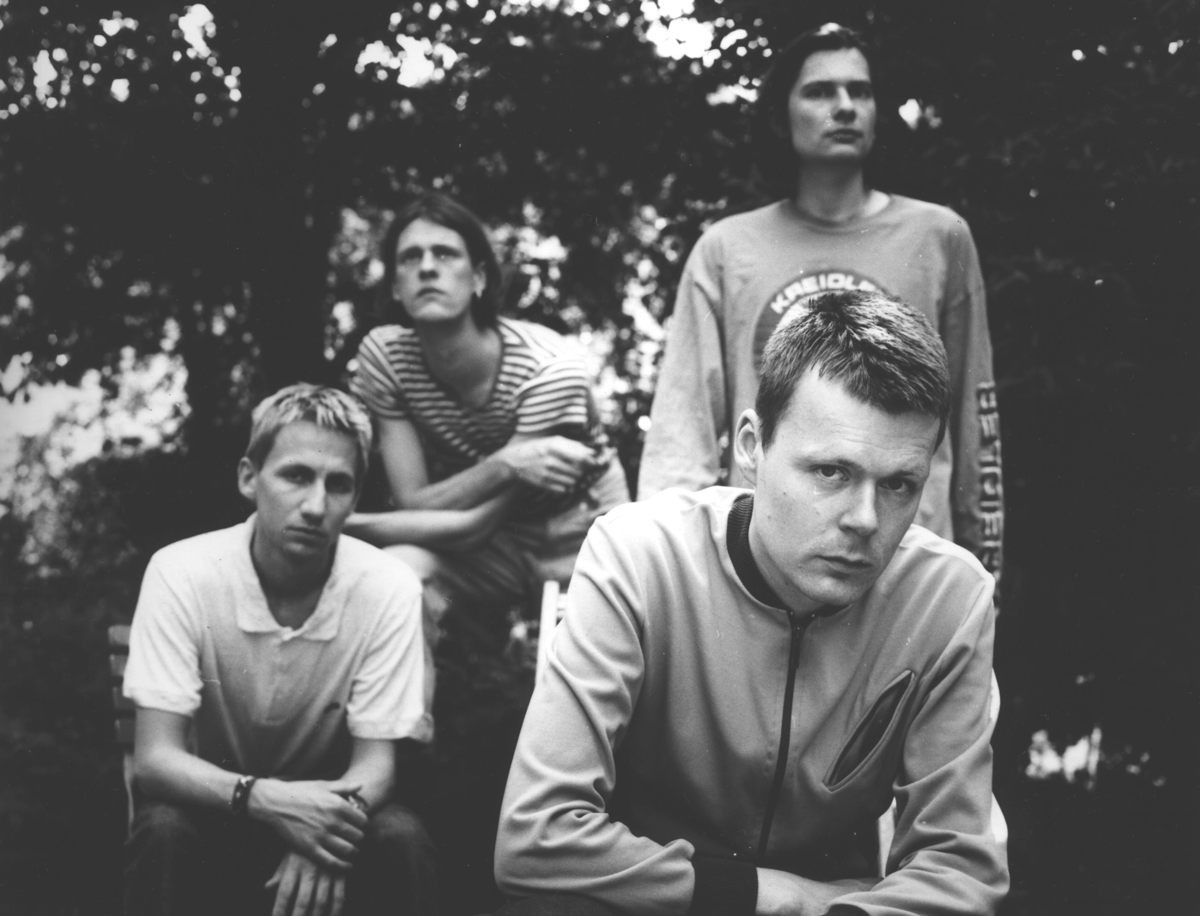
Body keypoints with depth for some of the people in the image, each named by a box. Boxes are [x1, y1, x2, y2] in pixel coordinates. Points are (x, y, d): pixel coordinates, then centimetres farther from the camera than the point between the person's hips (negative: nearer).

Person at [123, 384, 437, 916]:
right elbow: (154, 759, -21)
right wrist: (264, 798, -41)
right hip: (211, 806, 0)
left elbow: (375, 762, -13)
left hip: (325, 805, 1)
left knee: (400, 841, -29)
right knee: (163, 831, -32)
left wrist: (335, 815, -38)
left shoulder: (389, 588, -15)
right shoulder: (180, 574, -18)